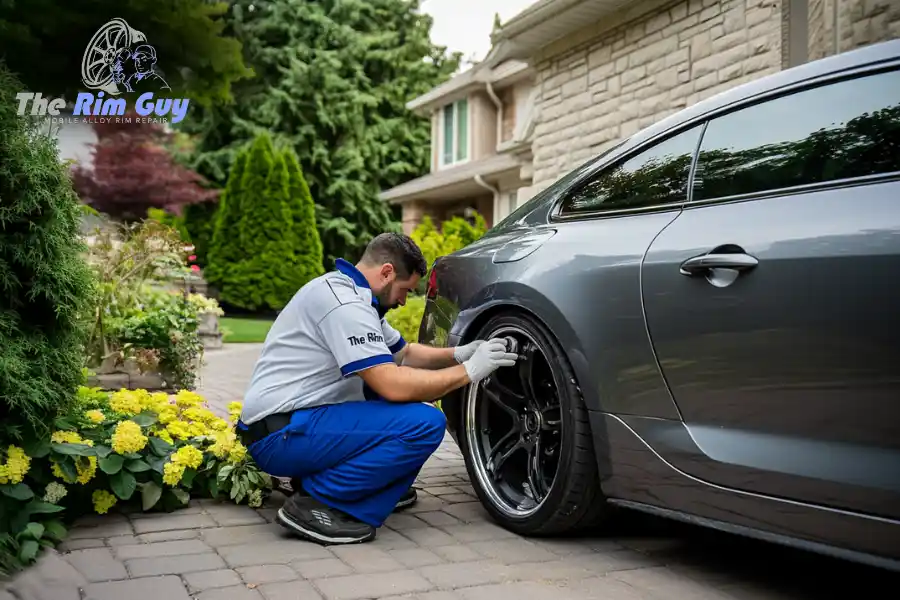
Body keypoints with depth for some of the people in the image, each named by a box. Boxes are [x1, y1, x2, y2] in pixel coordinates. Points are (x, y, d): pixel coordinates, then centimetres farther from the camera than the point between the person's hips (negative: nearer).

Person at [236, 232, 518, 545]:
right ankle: (314, 502, -12)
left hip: (295, 419, 11)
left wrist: (457, 354, 6)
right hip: (279, 435, -10)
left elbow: (403, 353, 23)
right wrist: (469, 371, -15)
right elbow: (394, 385, -26)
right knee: (425, 423, -21)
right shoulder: (343, 302, -19)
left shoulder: (352, 293, 13)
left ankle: (379, 487, 12)